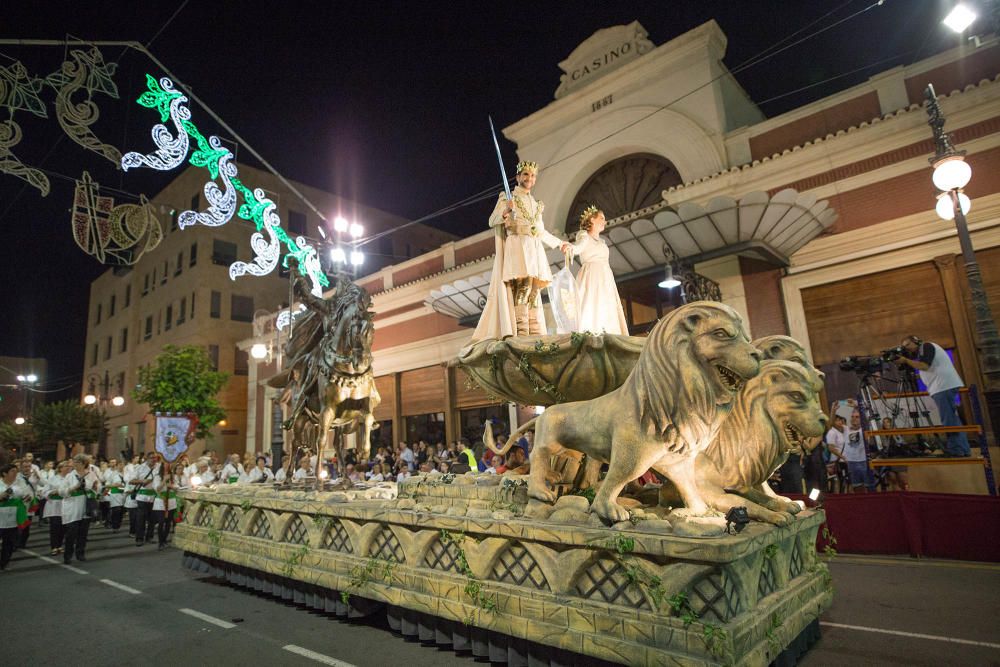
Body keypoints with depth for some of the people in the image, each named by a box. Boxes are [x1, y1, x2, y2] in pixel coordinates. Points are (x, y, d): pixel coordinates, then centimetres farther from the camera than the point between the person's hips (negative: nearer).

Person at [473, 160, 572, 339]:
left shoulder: (535, 203, 25)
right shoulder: (507, 197, 8)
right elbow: (492, 221, -1)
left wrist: (560, 243, 35)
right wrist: (505, 211, -20)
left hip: (535, 249, 6)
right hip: (517, 245, -6)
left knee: (534, 291, -5)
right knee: (522, 285, -21)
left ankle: (536, 338, -10)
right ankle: (521, 335, -27)